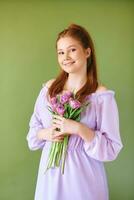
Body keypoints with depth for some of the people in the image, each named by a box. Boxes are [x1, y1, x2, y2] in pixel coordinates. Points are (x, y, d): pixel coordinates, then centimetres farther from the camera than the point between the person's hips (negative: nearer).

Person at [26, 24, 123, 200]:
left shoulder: (102, 95, -13)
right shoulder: (49, 88, 0)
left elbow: (111, 149, -12)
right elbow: (34, 127, 9)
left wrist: (79, 129, -24)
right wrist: (46, 134, -11)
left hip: (83, 174, -3)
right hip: (50, 170, 4)